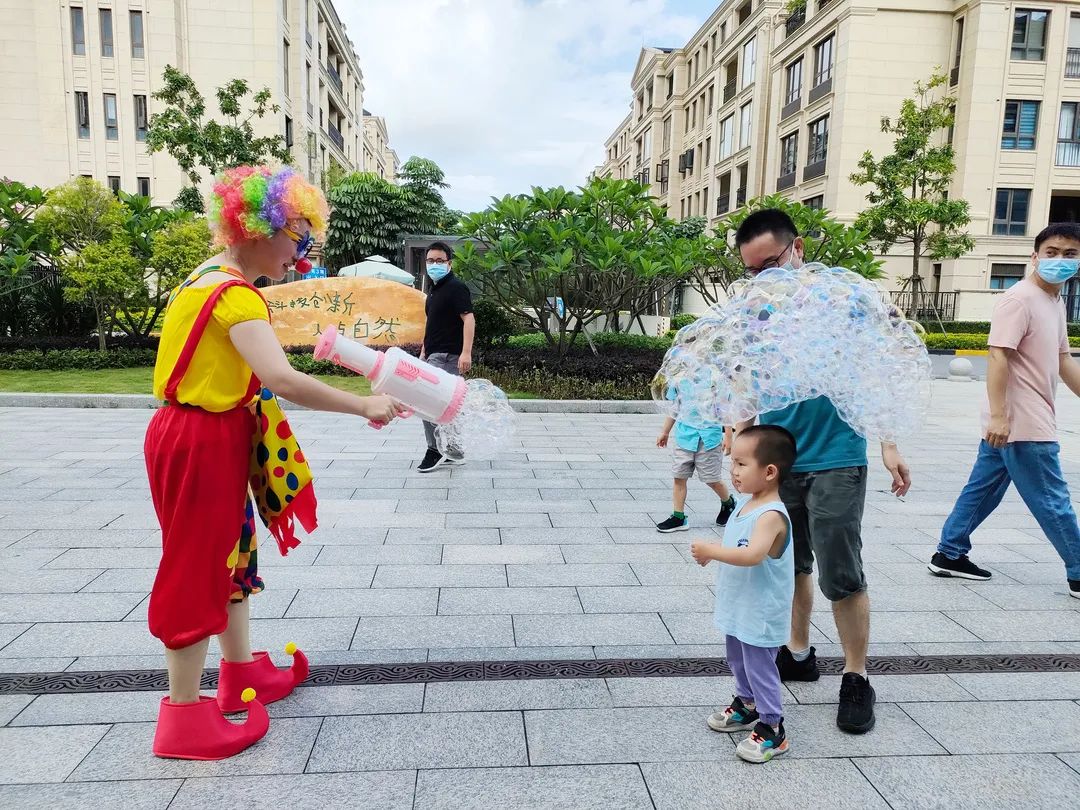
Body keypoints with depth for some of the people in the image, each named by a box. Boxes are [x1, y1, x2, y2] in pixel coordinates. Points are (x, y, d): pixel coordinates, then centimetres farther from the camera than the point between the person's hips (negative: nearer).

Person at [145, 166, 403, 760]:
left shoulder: (211, 278, 10)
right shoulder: (233, 293, -22)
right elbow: (282, 380, -34)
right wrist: (364, 407, -27)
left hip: (214, 437, 10)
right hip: (202, 442, -10)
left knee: (231, 553, 19)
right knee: (197, 569, 1)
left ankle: (242, 671, 36)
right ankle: (184, 715, 16)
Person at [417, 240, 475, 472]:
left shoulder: (456, 287, -9)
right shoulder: (434, 290, 18)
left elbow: (469, 319, -19)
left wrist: (466, 352, -29)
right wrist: (423, 352, 23)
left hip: (447, 356, -9)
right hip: (435, 355, 9)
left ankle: (435, 450, -3)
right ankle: (453, 453, 16)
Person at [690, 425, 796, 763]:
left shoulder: (771, 515, -27)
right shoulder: (745, 502, 2)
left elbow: (752, 554, -41)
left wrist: (711, 551, -36)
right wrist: (712, 553, 3)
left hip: (760, 614, -10)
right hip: (738, 607, 10)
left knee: (760, 667, 3)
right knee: (738, 661, 25)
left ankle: (772, 729, 18)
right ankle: (747, 705, 44)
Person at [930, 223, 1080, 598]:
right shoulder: (1020, 299, -15)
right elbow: (998, 357, -22)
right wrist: (998, 415, -27)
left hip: (1027, 422, 9)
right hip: (1022, 425, -9)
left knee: (981, 490, 13)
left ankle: (949, 554, 22)